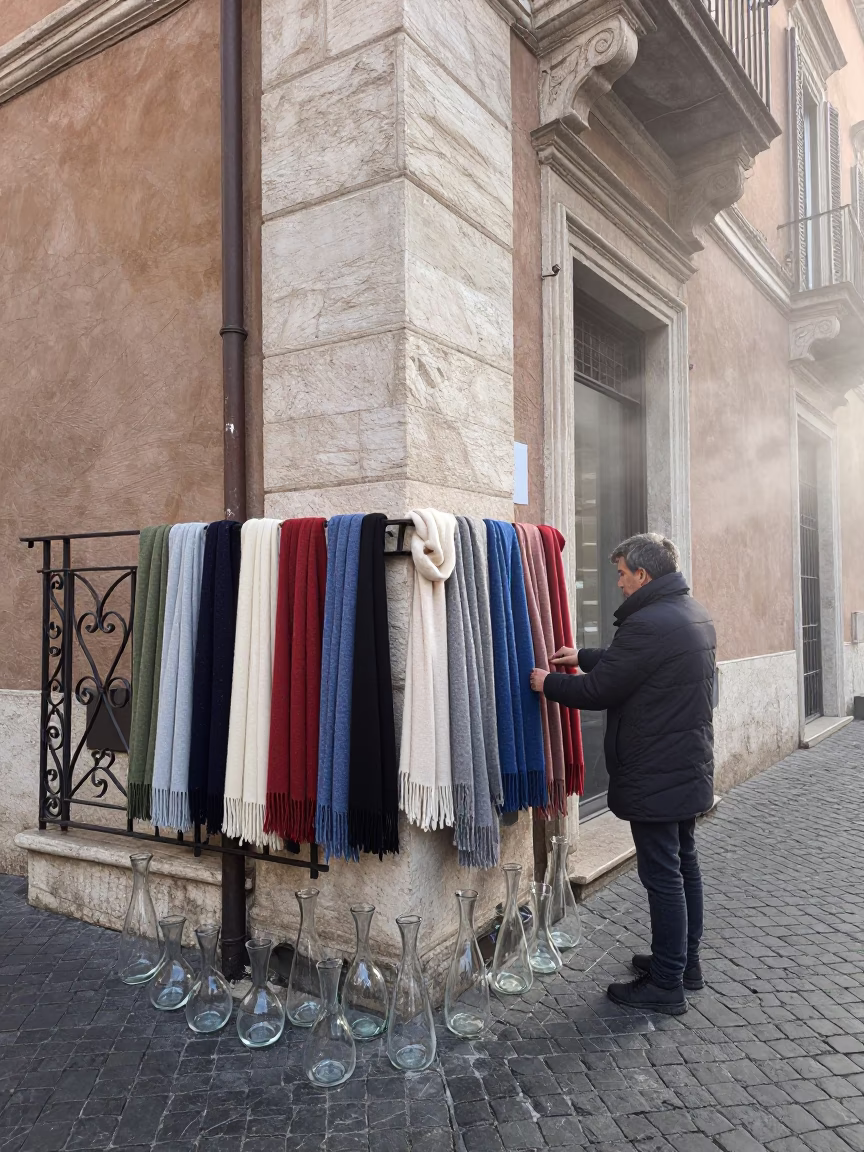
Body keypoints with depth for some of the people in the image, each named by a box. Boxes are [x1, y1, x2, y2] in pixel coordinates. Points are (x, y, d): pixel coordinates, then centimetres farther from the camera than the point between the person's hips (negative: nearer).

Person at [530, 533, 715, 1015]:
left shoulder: (647, 624, -25)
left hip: (655, 776, -10)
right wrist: (584, 656, 19)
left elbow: (598, 691, -19)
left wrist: (548, 682, -3)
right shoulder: (694, 613, 7)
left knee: (663, 875, 1)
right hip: (692, 767, 10)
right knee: (684, 863, 20)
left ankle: (666, 985, 14)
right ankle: (685, 961, 35)